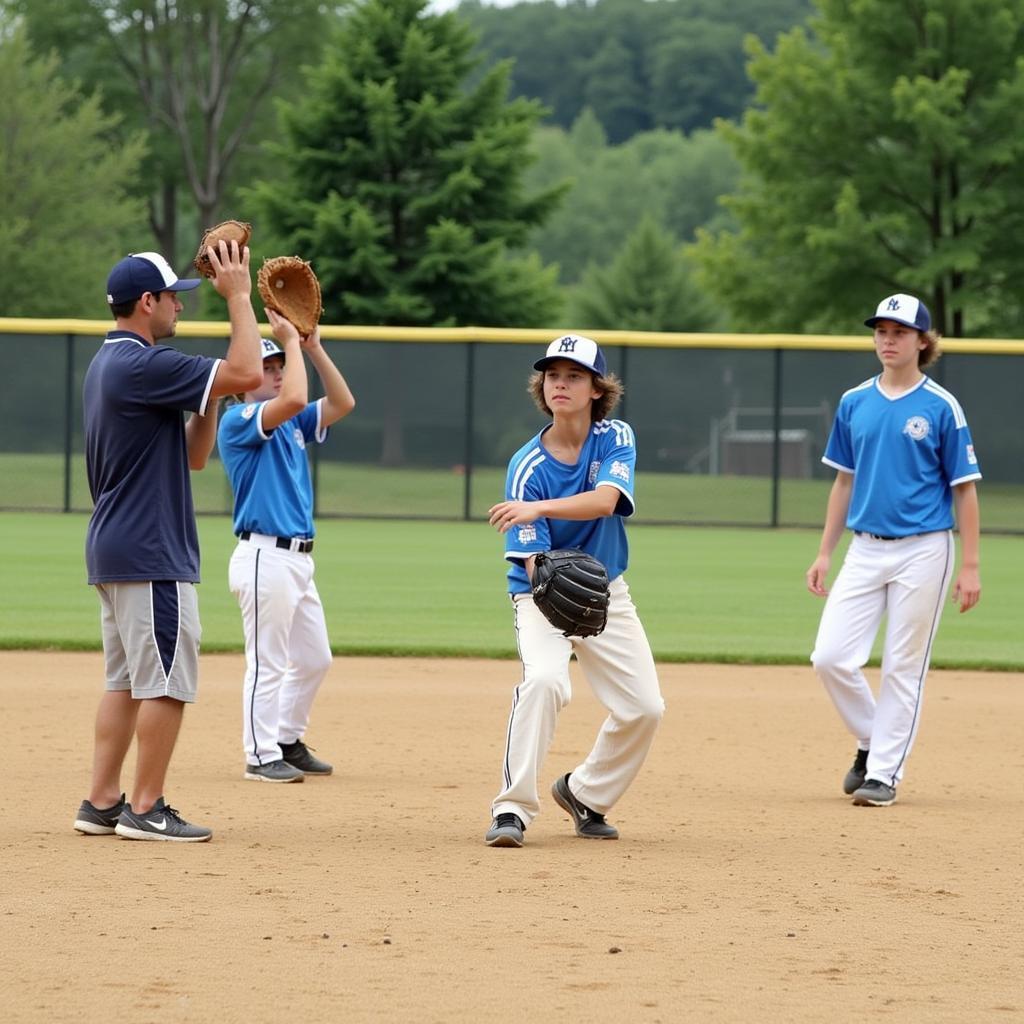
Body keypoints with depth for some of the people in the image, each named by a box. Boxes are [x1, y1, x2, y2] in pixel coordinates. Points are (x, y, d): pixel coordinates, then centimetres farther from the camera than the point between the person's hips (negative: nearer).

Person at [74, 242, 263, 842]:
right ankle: (146, 810, -4)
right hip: (151, 553, -10)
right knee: (168, 679, -6)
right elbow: (247, 373, -22)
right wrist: (239, 296, -13)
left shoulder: (109, 365, 17)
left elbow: (193, 455, 19)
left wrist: (209, 398, 6)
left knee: (127, 679, 12)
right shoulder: (143, 365, -16)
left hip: (113, 549, 10)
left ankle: (102, 804, 13)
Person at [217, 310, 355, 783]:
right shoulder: (238, 421, -9)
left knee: (314, 659, 15)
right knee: (268, 663, -6)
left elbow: (342, 403, 12)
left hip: (298, 558, 9)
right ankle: (262, 755, -1)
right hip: (265, 557, -9)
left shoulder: (291, 424, 17)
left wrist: (312, 347, 5)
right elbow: (294, 398, -25)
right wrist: (290, 340, -14)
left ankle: (288, 741, 27)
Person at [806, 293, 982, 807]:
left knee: (903, 668, 0)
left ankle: (883, 773, 8)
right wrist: (824, 552, 12)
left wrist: (969, 567, -7)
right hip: (865, 549, 4)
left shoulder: (941, 407, -5)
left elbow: (964, 490, -3)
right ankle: (871, 741, 19)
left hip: (922, 552, -4)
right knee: (830, 657, -4)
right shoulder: (854, 403, 8)